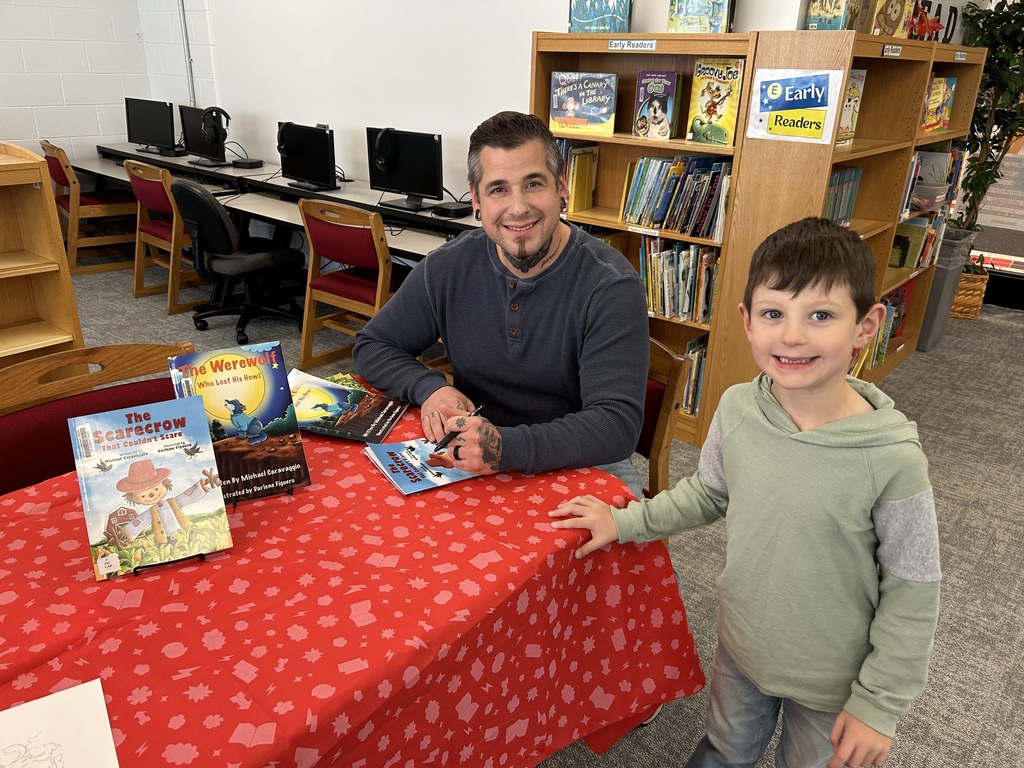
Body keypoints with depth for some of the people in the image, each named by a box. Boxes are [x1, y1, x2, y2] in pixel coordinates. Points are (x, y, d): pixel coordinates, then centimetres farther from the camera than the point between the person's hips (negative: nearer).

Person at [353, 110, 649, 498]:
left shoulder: (610, 287, -17)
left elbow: (617, 424, -24)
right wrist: (428, 387, -15)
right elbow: (372, 346, 7)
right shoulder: (448, 267, -5)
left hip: (581, 462, -2)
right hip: (468, 451, 3)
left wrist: (508, 448, -40)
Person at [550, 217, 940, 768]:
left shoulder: (892, 459, -29)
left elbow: (912, 592, -17)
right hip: (741, 646, 3)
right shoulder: (736, 410, -18)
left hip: (831, 680, -3)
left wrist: (879, 704, -11)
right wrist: (626, 521, -1)